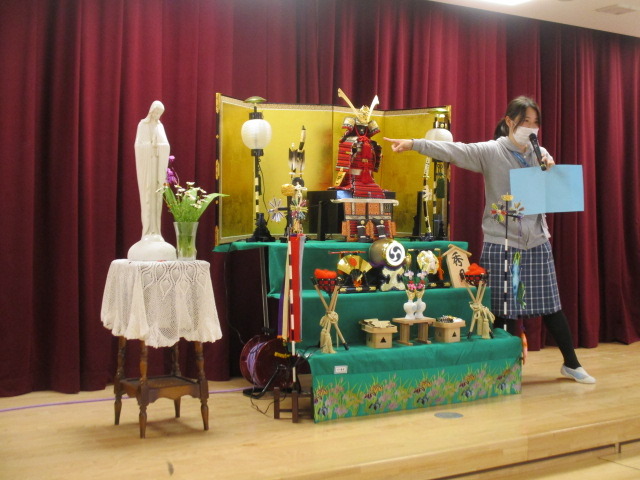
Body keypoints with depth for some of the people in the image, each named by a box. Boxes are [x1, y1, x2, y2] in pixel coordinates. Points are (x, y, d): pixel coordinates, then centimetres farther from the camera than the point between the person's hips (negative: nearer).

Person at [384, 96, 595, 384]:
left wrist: (550, 171, -11)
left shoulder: (541, 154, 9)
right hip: (501, 244, -4)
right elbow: (453, 151, -18)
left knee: (550, 305, 11)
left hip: (537, 243, 4)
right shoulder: (490, 151, -6)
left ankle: (571, 364, 26)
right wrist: (414, 144, -30)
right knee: (502, 311, 1)